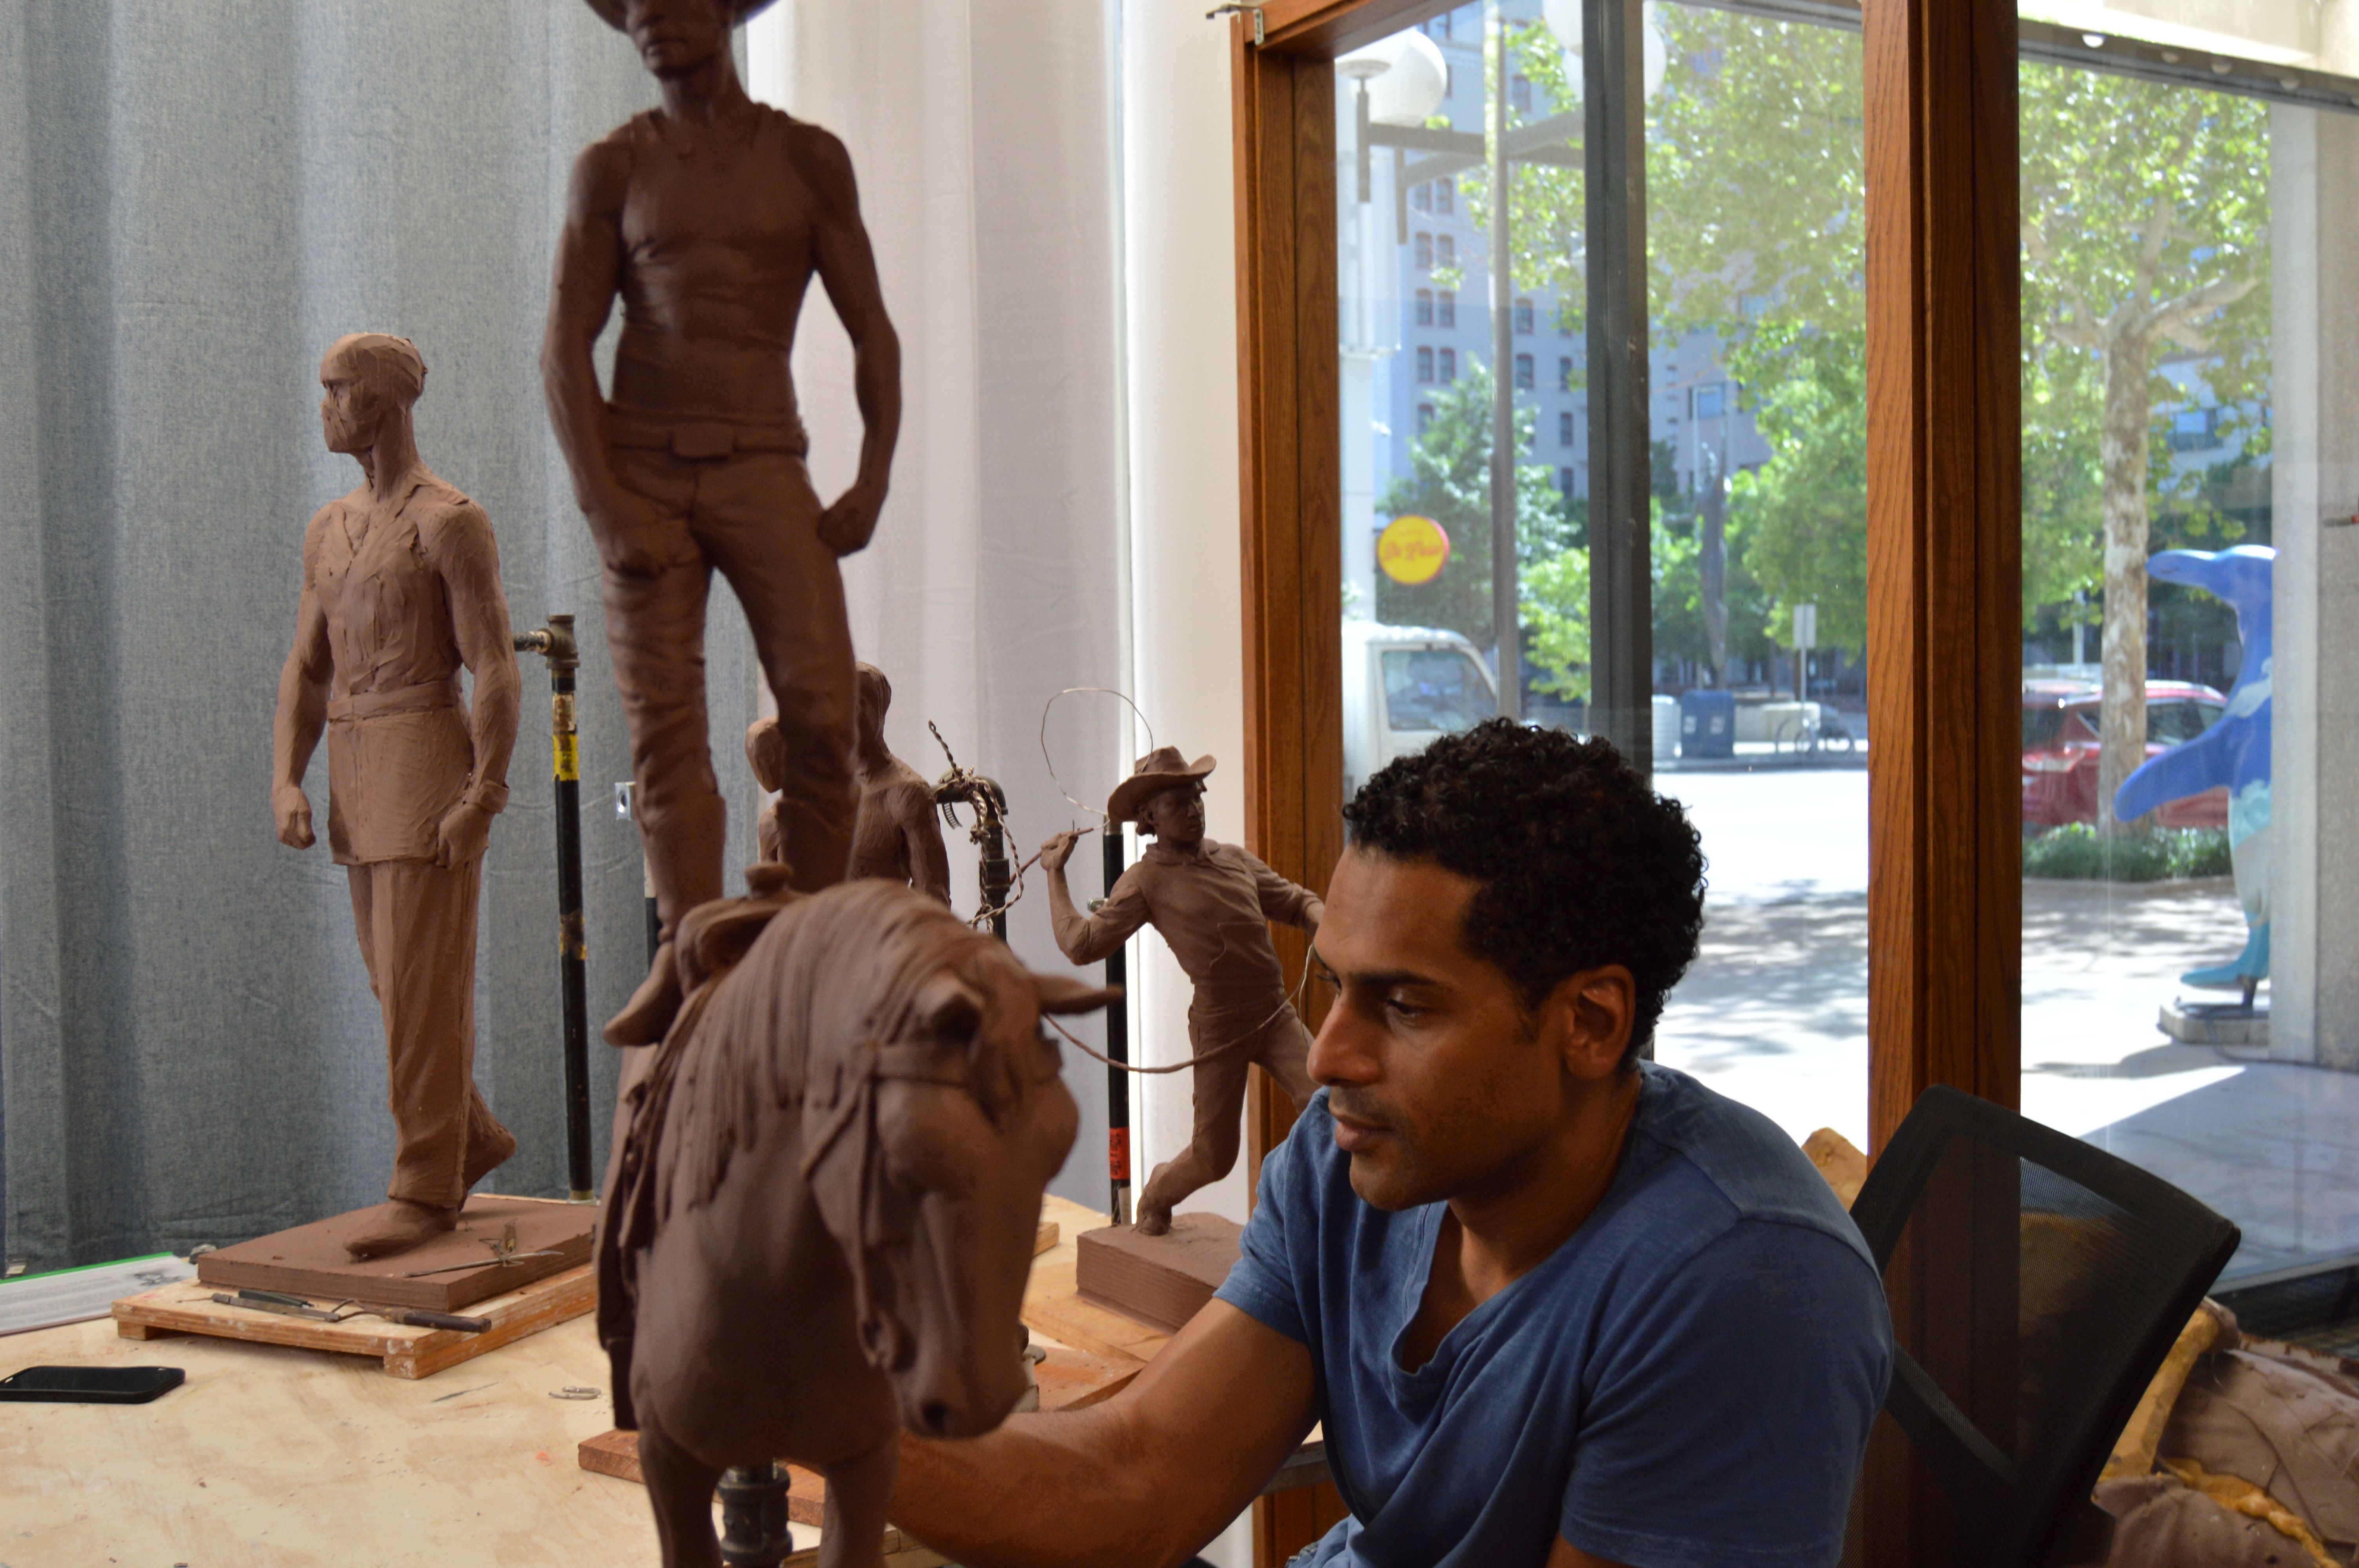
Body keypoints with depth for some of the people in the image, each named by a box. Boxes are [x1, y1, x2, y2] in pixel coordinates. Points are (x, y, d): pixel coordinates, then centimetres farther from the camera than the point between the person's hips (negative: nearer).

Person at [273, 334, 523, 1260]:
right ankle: (473, 1136, 29)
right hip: (356, 777, 8)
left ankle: (426, 1190, 2)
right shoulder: (327, 531, 17)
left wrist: (482, 798, -19)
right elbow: (305, 673, 15)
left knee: (421, 987, -5)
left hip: (427, 763, -8)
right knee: (395, 983, 13)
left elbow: (497, 671, -12)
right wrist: (285, 785, 2)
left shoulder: (449, 521, -7)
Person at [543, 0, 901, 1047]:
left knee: (821, 710, -14)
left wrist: (873, 481, -4)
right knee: (662, 723, -6)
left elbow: (872, 333, 9)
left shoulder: (809, 159, 10)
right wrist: (603, 504, -10)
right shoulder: (611, 170, 9)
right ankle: (688, 960, -5)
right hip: (642, 471, 1)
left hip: (765, 471, 0)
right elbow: (562, 350, 3)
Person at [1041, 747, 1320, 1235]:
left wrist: (1321, 920, -4)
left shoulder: (1234, 859, 12)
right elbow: (1082, 944, -12)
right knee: (1215, 1157, 8)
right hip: (1219, 1025, -4)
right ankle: (1158, 1193, 41)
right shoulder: (1146, 881, -4)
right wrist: (1055, 875, -5)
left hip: (1275, 1013, 4)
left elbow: (1295, 902, 19)